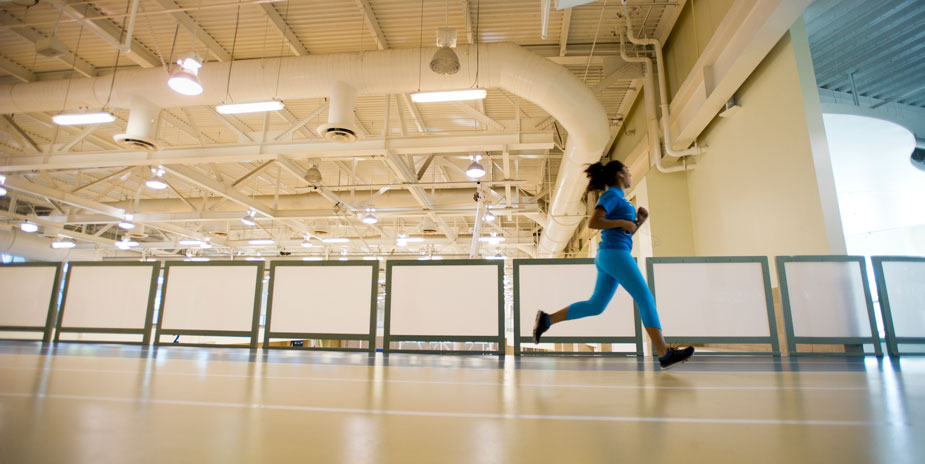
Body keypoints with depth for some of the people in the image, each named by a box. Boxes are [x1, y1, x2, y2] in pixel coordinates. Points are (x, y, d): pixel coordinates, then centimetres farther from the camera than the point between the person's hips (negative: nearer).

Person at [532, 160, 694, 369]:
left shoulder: (618, 199, 25)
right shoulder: (611, 194, -4)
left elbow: (627, 232, 27)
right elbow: (592, 222, -17)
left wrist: (640, 219, 11)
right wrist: (623, 222, -13)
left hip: (608, 257, 10)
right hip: (615, 254, -10)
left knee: (596, 306, 8)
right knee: (646, 300, -7)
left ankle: (547, 319, 7)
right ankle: (665, 354, -4)